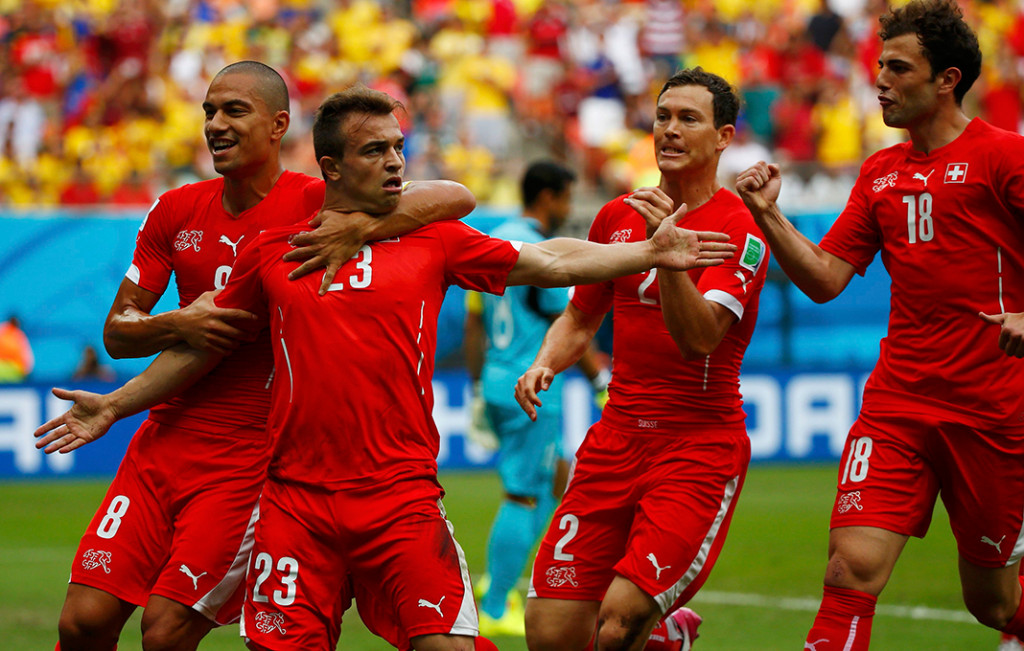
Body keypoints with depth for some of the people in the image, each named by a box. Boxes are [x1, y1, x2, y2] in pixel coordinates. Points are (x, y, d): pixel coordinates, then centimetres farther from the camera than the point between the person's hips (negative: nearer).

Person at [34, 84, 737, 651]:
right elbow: (205, 344, 19)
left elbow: (547, 261, 4)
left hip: (402, 497, 0)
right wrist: (116, 404, 21)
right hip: (296, 499, 1)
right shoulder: (271, 252, 8)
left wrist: (648, 252, -6)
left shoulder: (433, 240, 6)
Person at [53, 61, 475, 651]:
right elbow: (117, 332, 12)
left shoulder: (317, 205, -6)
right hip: (163, 442, 5)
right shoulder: (177, 211, 9)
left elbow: (456, 198, -16)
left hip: (249, 457, -5)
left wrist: (359, 226, -31)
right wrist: (178, 325, -10)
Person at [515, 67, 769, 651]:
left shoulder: (740, 229, -9)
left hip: (700, 450, -5)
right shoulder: (618, 216, 10)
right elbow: (580, 319, 23)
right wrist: (546, 364, 3)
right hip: (617, 438, 6)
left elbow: (700, 335, -22)